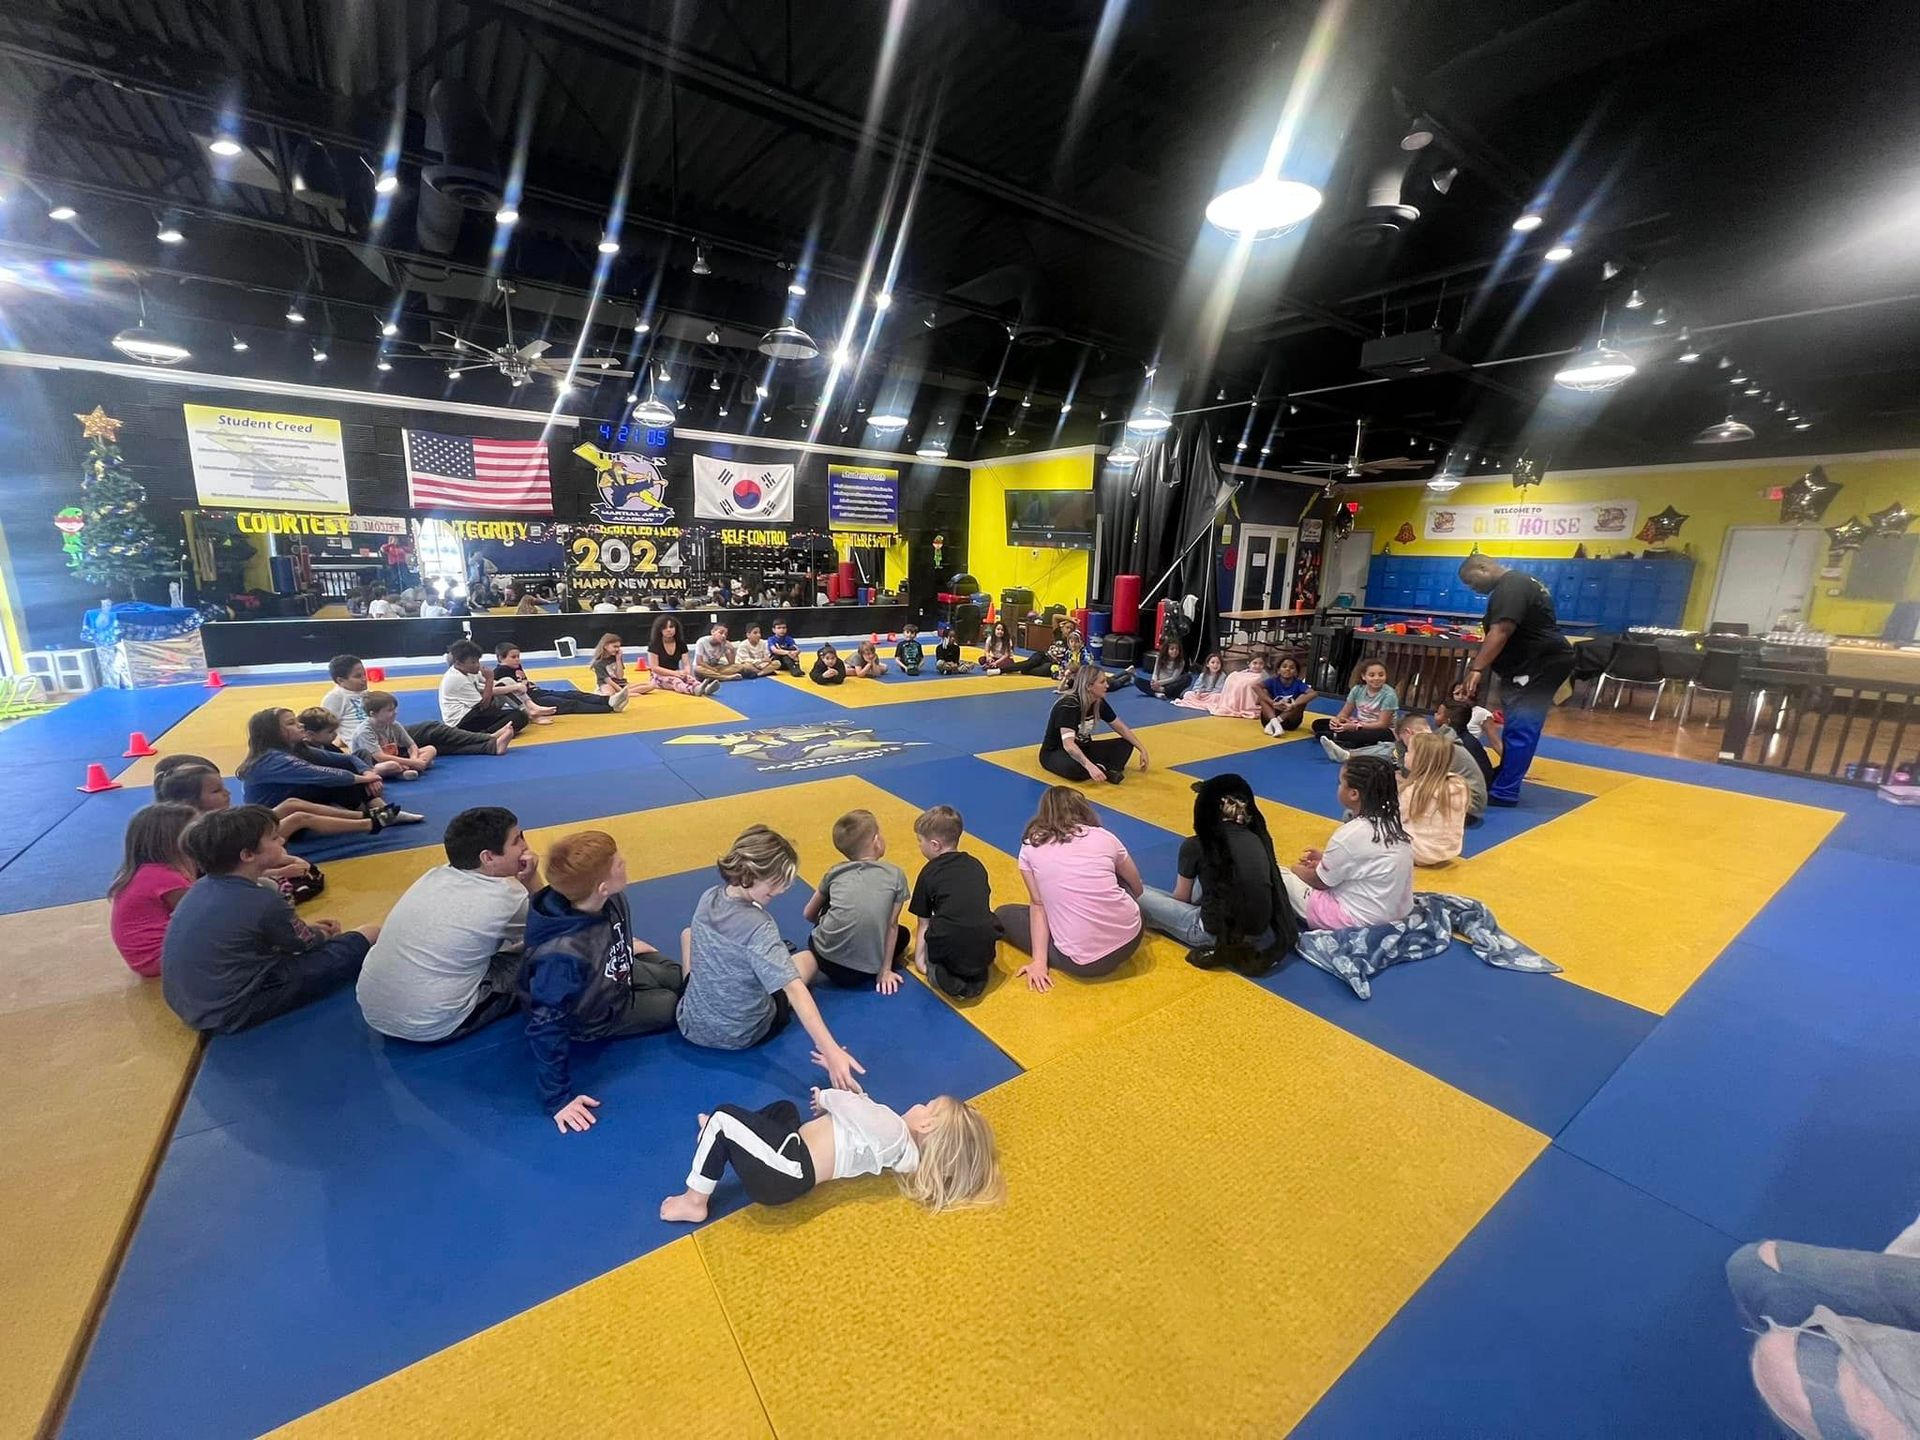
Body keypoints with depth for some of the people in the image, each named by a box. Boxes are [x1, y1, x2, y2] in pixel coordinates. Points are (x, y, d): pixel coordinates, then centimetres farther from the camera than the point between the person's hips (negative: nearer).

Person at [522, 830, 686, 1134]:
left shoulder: (611, 900, -26)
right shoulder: (564, 955, -46)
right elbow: (546, 1029, -36)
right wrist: (558, 1098, -29)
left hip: (614, 976, 6)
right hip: (590, 1019, -6)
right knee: (679, 1004, 3)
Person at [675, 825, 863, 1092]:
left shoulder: (707, 899, -11)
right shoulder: (759, 927, -31)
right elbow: (794, 989, -37)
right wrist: (832, 1052, -40)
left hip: (691, 1026, 4)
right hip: (743, 1036, -4)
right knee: (807, 958, 18)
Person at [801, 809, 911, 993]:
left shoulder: (835, 873, 8)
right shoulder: (896, 875, 2)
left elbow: (808, 915, 20)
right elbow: (892, 925, 5)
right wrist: (885, 970, 12)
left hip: (826, 960, 1)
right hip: (866, 972, -1)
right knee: (902, 934, 29)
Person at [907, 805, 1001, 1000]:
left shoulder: (929, 873, 7)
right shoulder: (976, 865, 16)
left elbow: (924, 922, 9)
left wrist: (919, 956, 14)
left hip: (948, 950, -2)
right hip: (984, 949, 2)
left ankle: (942, 974, -1)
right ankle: (978, 973, 10)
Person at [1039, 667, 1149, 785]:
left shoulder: (1099, 703, -5)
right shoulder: (1068, 706, -28)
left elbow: (1121, 728, 6)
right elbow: (1068, 744, -40)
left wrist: (1142, 750, -1)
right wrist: (1089, 766, -52)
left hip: (1082, 749, 8)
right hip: (1055, 753, -8)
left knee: (1125, 744, -7)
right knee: (1074, 767, -42)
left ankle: (1109, 770, -30)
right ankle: (1104, 770, -18)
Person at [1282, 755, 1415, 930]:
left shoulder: (1349, 835, -24)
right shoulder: (1394, 823, -2)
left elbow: (1319, 882, -8)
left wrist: (1298, 869, 11)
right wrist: (1327, 858, 14)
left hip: (1359, 920, -8)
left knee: (1277, 875, -3)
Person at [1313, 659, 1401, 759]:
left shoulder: (1389, 695, -18)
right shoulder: (1357, 689, -3)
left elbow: (1382, 724, -19)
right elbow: (1344, 713, 2)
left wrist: (1356, 727, -30)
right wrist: (1336, 720, -23)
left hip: (1381, 730, -6)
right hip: (1357, 725, 6)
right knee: (1318, 724, -9)